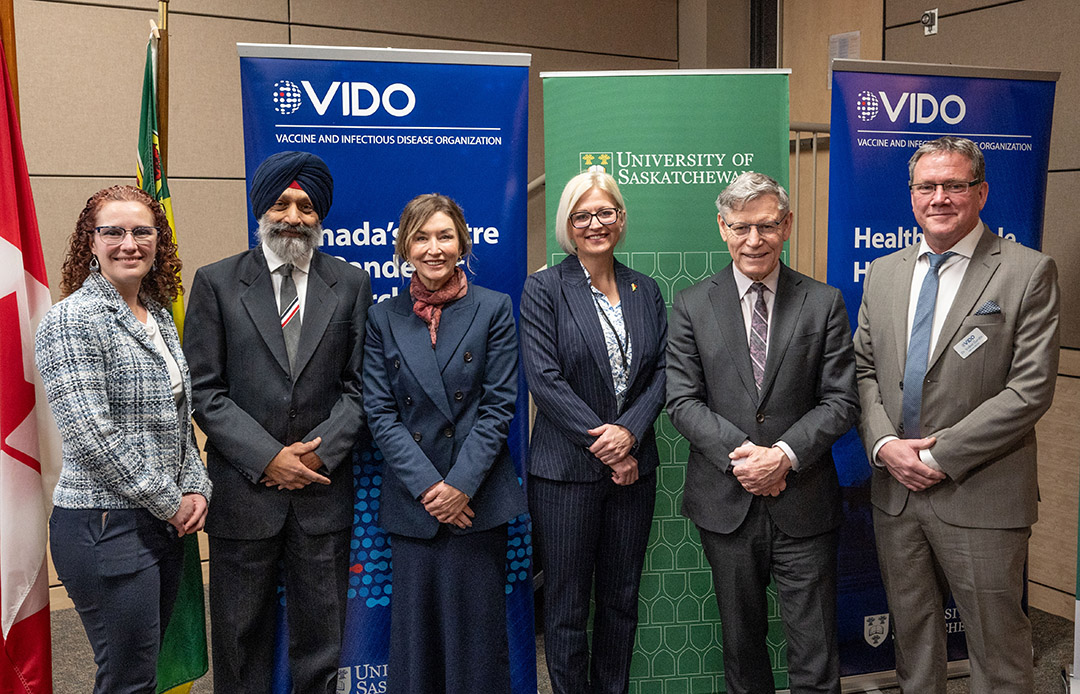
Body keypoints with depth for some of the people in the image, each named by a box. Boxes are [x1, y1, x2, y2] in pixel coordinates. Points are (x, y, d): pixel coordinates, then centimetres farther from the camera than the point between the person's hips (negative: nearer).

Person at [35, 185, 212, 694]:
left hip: (167, 522, 8)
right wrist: (169, 502, -13)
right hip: (106, 526, -7)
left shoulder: (159, 316, 13)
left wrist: (195, 488, 3)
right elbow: (91, 435, -18)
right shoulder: (72, 320, -11)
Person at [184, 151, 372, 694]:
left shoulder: (351, 284, 5)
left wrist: (320, 452, -10)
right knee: (241, 634, 11)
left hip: (323, 491, 1)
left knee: (320, 635, 11)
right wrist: (267, 458, -11)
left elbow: (358, 385, 3)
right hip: (243, 490, -1)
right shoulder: (216, 283, 1)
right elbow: (204, 390, -4)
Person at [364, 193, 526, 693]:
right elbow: (380, 413, 1)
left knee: (476, 630, 5)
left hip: (478, 497, -1)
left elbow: (499, 405, -3)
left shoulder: (494, 309, 2)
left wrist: (461, 484, -12)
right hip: (411, 502, 2)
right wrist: (426, 486, -10)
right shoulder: (383, 319, 6)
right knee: (415, 629, 7)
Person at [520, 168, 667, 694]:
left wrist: (630, 431, -12)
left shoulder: (645, 291, 10)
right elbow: (544, 379, -11)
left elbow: (662, 371, 4)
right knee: (567, 605, 6)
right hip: (566, 469, -4)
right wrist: (601, 441, -14)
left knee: (622, 598, 14)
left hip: (632, 465, 4)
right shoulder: (544, 289, -4)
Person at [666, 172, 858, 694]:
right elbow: (683, 400, -3)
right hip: (725, 502, 1)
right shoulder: (691, 306, 2)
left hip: (804, 503, -1)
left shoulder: (824, 303, 2)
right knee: (741, 640, 17)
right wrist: (741, 453, -16)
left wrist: (785, 455, -16)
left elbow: (840, 400, -2)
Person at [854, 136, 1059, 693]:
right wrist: (885, 444, -8)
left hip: (980, 497, -4)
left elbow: (1031, 389, -14)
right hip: (895, 489, 5)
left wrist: (941, 454, -16)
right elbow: (863, 369, 9)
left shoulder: (1028, 272, -8)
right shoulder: (882, 273, 9)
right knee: (910, 628, 19)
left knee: (996, 647, 8)